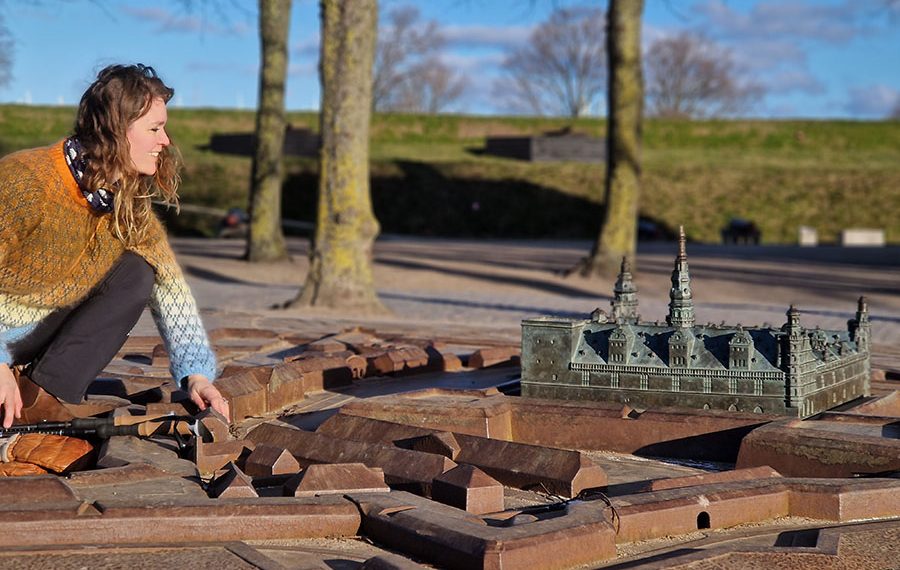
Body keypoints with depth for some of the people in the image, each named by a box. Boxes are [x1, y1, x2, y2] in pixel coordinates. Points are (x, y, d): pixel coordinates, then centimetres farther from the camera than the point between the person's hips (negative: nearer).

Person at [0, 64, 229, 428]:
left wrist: (196, 373, -13)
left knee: (137, 274, -10)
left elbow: (169, 284, -4)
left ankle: (44, 394, -16)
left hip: (45, 331, 7)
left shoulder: (130, 202, -3)